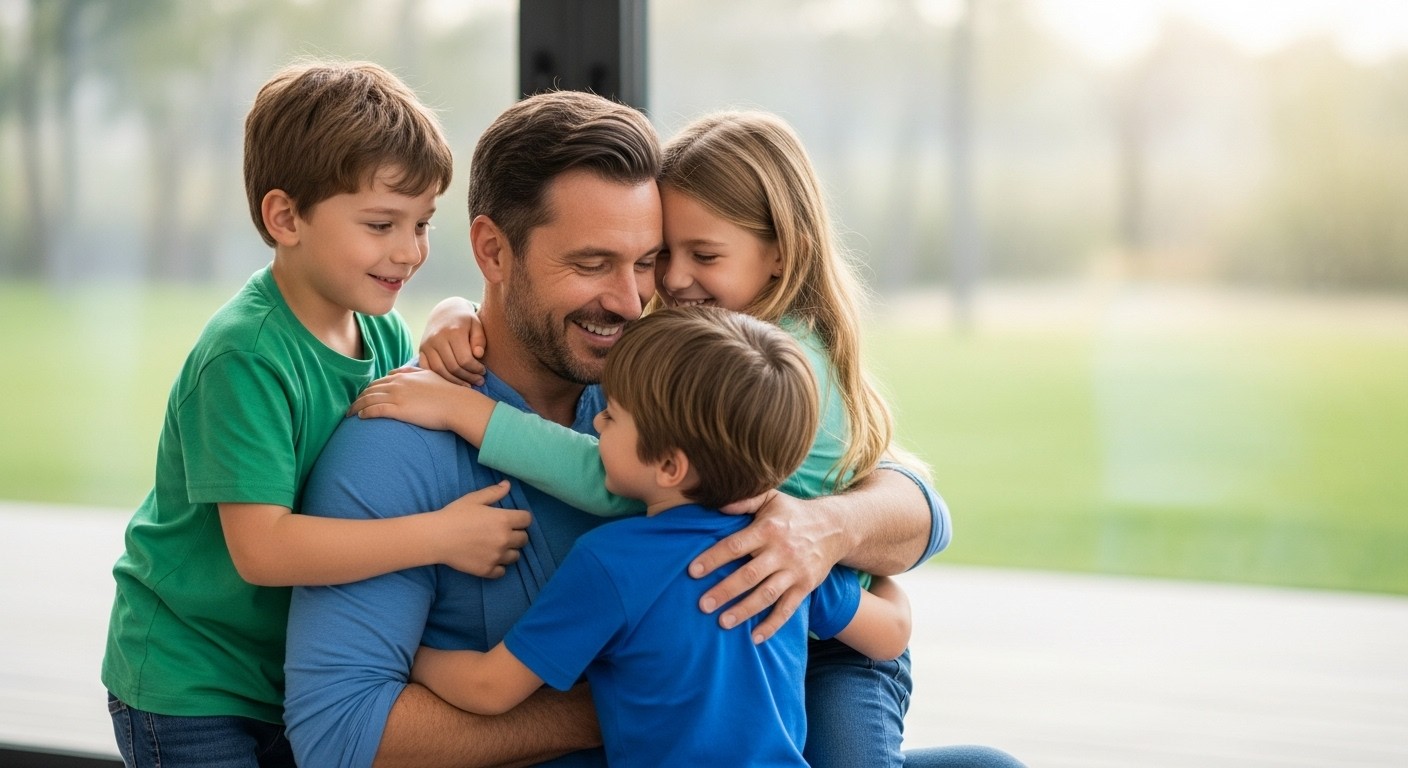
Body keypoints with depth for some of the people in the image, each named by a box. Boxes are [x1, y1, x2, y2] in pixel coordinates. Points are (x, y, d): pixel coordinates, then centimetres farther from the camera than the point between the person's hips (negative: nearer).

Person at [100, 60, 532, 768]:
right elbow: (261, 548, -30)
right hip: (189, 692, -7)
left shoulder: (383, 332, 0)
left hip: (299, 679, 7)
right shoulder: (244, 357, -24)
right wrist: (441, 536, -29)